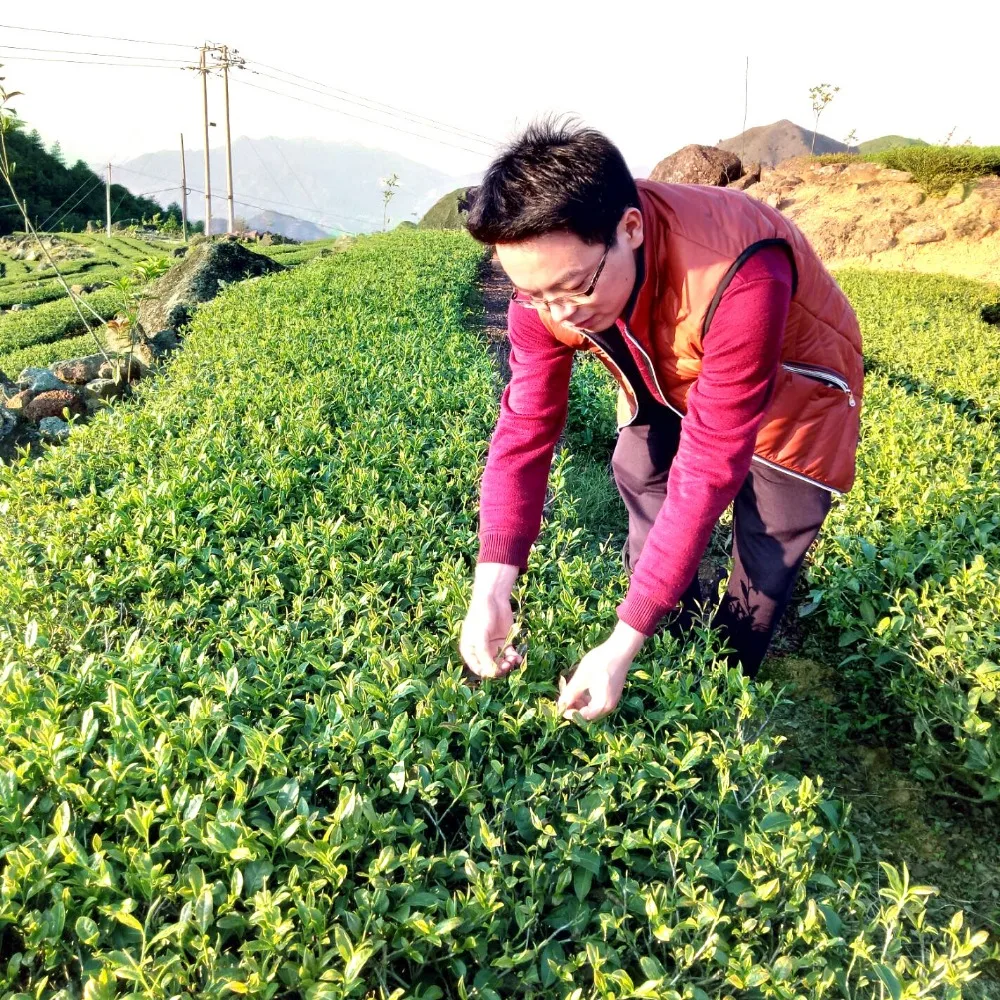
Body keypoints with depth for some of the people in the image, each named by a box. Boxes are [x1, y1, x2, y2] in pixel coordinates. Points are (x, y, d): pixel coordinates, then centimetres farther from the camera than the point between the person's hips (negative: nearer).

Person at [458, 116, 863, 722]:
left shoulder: (736, 278, -46)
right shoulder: (548, 270, -28)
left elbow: (707, 471, -43)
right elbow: (525, 428, -26)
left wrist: (623, 644, -42)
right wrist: (492, 585, -39)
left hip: (788, 391, -4)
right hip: (671, 382, 4)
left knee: (767, 563, 2)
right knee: (650, 530, 5)